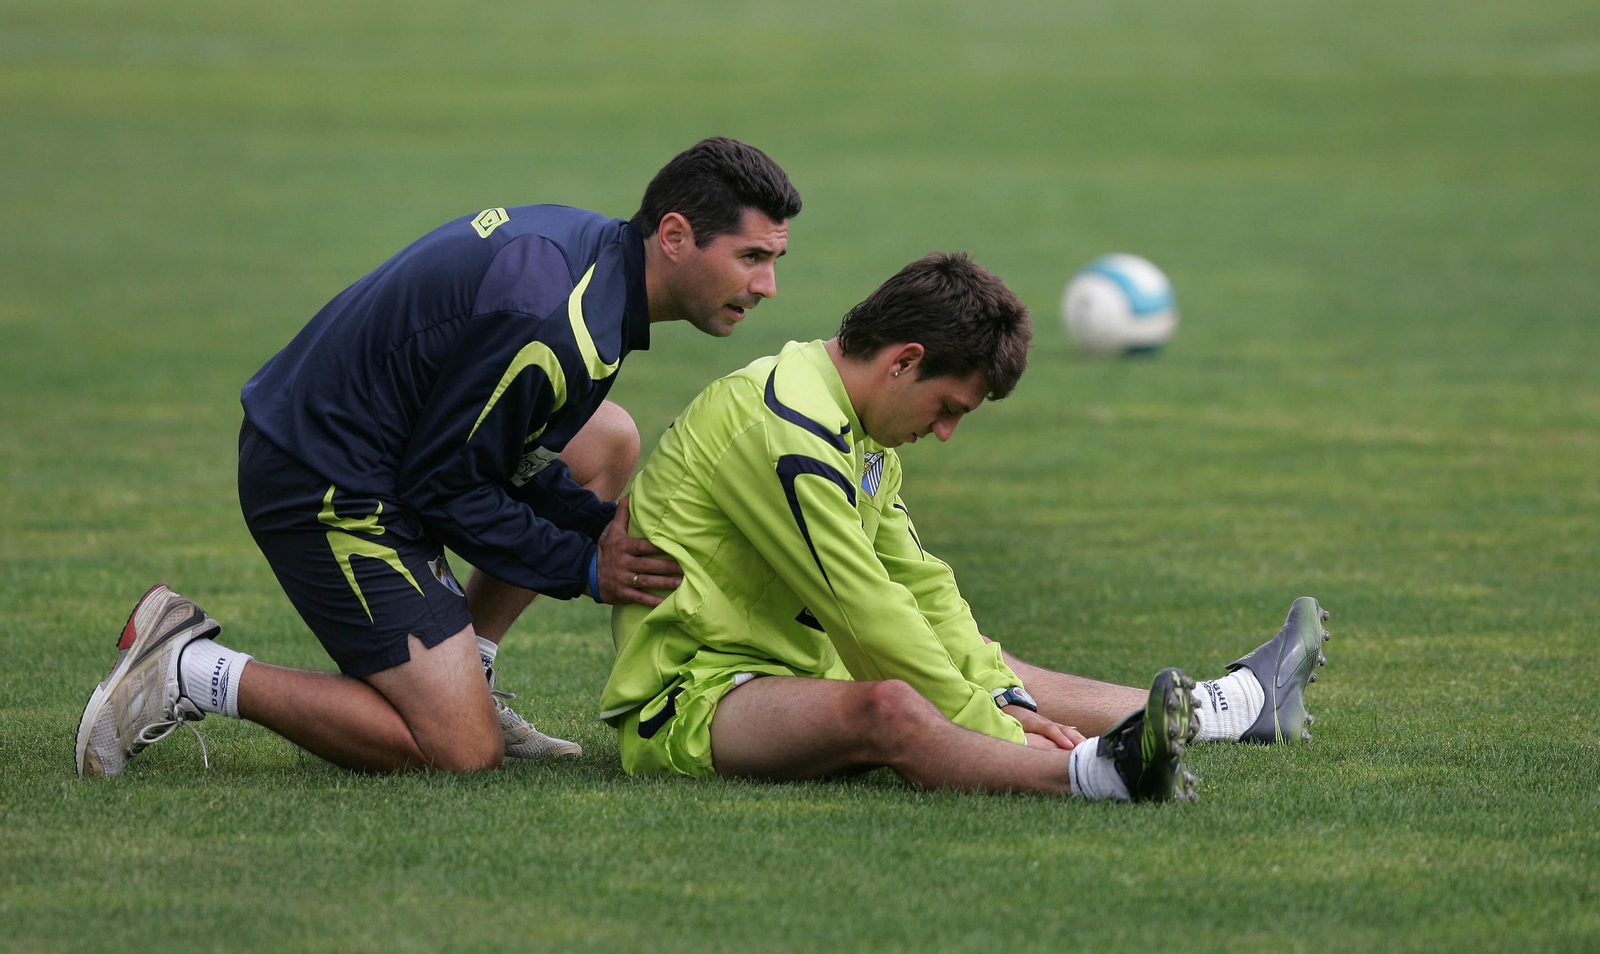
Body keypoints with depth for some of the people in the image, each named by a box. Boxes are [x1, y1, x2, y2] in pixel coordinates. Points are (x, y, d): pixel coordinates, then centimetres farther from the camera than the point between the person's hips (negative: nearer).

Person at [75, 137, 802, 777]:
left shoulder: (586, 245, 6)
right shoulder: (557, 324, -25)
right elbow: (447, 484, -18)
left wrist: (603, 526, 1)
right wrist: (584, 569, -8)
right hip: (326, 486, -10)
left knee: (607, 440, 17)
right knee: (461, 752, -10)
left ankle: (458, 677, 16)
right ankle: (193, 672, -4)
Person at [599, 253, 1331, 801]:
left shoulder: (857, 432, 14)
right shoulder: (784, 427, -20)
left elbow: (920, 582, 15)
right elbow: (866, 614, -22)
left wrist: (1003, 699, 2)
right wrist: (990, 725, -18)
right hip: (684, 699, -11)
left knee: (978, 669, 18)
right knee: (887, 708, -36)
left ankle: (1233, 704, 27)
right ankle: (1097, 770, -58)